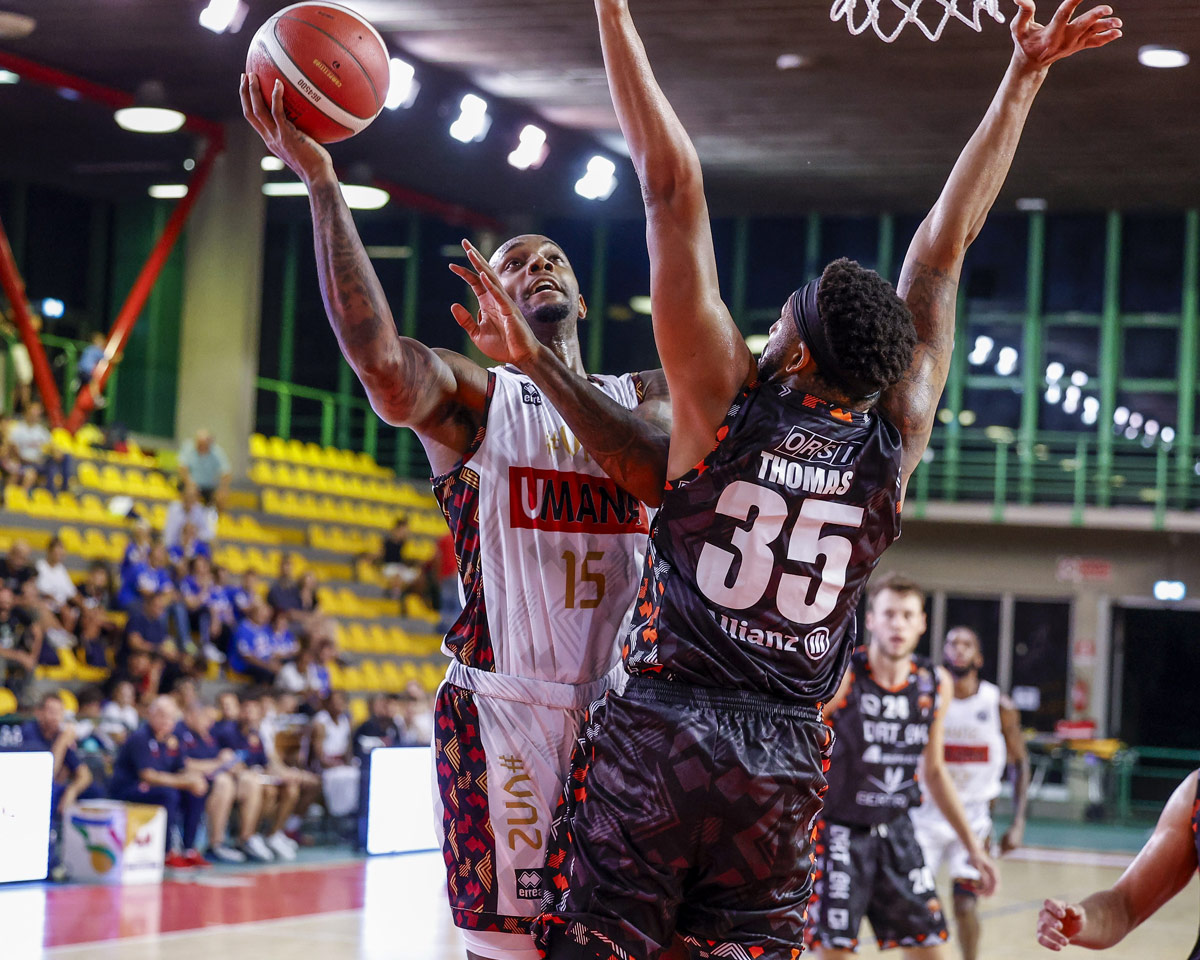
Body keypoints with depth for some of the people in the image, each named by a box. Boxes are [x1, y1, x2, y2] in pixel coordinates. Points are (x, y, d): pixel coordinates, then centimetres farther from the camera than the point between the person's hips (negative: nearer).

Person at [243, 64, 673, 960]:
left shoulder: (647, 395, 13)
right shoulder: (467, 396, 3)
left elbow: (677, 480, -11)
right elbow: (383, 365, -21)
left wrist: (540, 361, -16)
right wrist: (320, 180, -25)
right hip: (504, 710, -3)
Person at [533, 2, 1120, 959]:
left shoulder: (727, 402, -7)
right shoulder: (894, 443, 1)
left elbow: (674, 188, -7)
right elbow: (945, 243, 8)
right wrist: (1023, 77, 18)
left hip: (654, 742, -3)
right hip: (786, 763, 3)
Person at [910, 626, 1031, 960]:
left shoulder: (999, 706, -3)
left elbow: (1019, 763, 5)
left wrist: (1018, 824, -1)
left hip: (973, 816, 0)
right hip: (926, 812, 0)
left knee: (965, 904, -6)